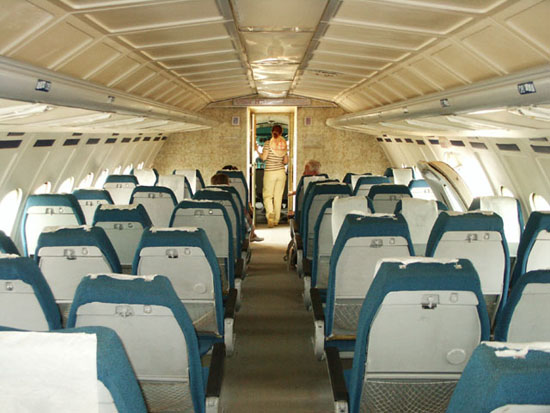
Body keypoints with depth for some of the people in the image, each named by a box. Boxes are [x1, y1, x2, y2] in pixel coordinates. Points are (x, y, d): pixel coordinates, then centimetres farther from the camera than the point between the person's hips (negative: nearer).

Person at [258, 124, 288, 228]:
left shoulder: (268, 143, -8)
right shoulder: (284, 144, 5)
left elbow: (264, 157, -13)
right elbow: (286, 161, 7)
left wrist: (259, 154, 7)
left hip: (270, 173, -3)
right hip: (281, 172, 4)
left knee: (267, 195, 4)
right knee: (278, 196, 10)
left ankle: (270, 213, -22)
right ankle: (276, 220, 14)